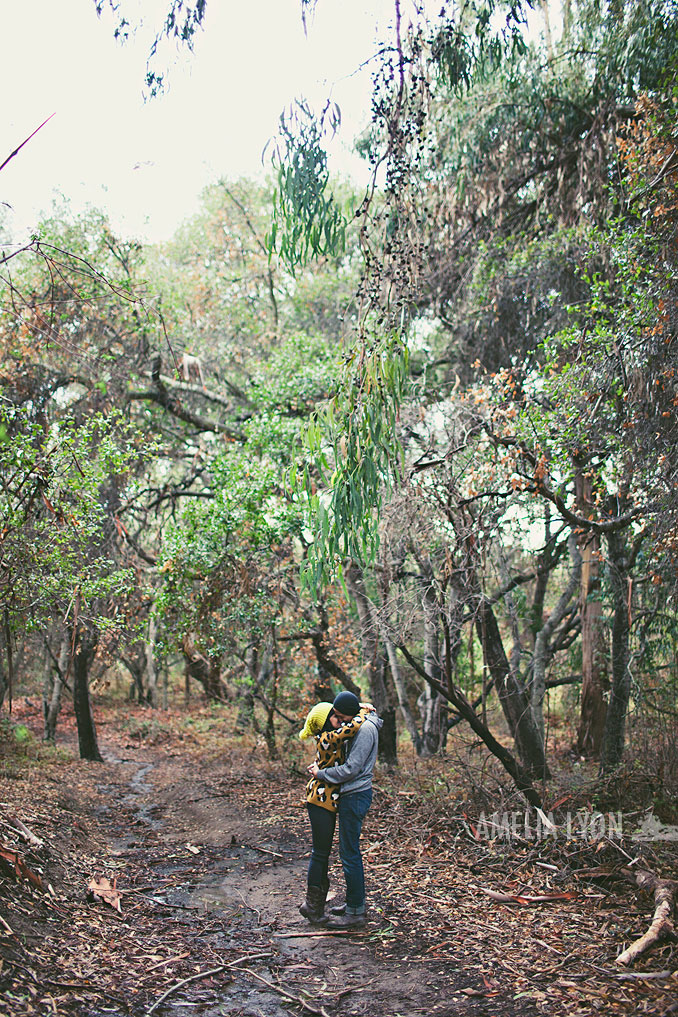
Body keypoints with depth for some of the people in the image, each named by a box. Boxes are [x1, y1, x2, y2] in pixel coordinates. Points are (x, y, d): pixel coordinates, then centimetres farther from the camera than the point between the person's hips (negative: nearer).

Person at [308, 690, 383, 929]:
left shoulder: (365, 729, -19)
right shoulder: (356, 726, 11)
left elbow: (351, 769, -22)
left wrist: (321, 774, -12)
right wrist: (320, 764, 9)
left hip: (356, 796, -10)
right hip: (351, 794, 10)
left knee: (349, 853, -4)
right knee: (350, 851, 17)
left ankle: (355, 912, 4)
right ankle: (356, 903, 27)